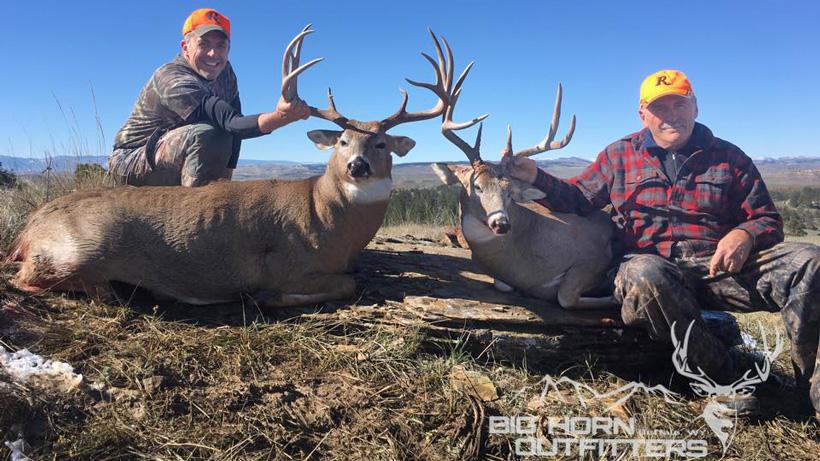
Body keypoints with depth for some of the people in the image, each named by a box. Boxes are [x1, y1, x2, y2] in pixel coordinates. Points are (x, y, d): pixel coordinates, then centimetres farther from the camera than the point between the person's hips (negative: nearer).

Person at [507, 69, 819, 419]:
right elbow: (576, 198, 15)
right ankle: (724, 381, -23)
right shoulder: (620, 155, 15)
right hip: (654, 264, -1)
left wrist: (745, 235, -9)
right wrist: (536, 178, -4)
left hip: (721, 267, 2)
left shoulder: (729, 157, 16)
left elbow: (768, 219, 16)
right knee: (642, 275, -39)